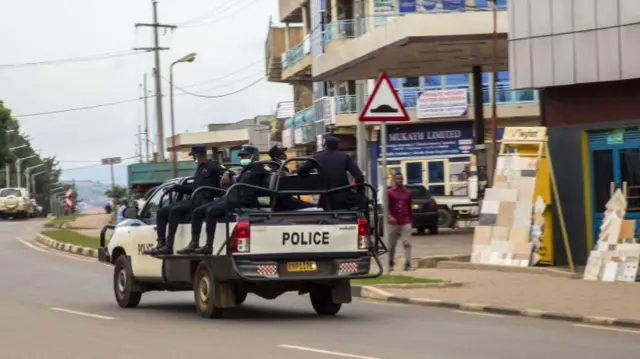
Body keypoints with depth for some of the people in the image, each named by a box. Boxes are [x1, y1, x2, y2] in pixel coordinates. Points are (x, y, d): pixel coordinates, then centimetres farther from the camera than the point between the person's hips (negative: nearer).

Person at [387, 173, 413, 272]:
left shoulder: (408, 192, 10)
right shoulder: (389, 192, -1)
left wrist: (411, 220, 17)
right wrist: (389, 216, -26)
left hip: (406, 222, 2)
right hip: (394, 223, -2)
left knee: (407, 243, -10)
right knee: (392, 245, 8)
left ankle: (408, 264, -14)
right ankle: (391, 264, 21)